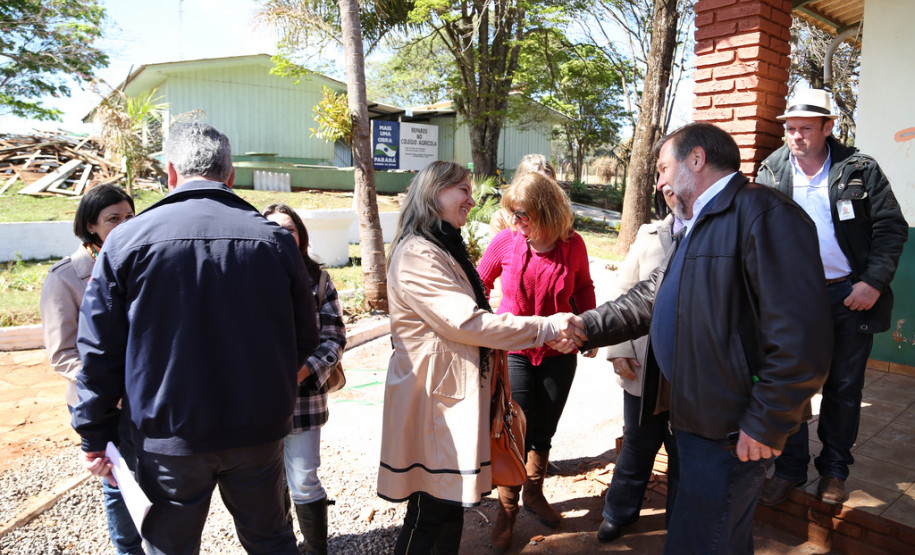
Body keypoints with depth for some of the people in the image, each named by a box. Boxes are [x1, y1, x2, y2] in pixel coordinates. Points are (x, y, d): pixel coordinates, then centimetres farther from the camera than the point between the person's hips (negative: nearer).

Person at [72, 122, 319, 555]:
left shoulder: (126, 240, -8)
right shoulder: (275, 240, -5)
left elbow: (100, 352, -4)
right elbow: (305, 341, 2)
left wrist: (95, 437, 7)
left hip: (170, 438, -1)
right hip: (260, 430, 1)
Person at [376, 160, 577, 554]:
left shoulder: (445, 249, 17)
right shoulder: (416, 255, -17)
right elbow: (466, 322, -23)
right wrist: (546, 329, -17)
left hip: (457, 395, 10)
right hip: (433, 399, -10)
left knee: (452, 502, 17)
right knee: (431, 512, 1)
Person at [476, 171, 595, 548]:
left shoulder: (573, 244, -7)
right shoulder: (506, 241, -10)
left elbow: (584, 288, 11)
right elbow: (480, 284, 5)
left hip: (558, 352, 2)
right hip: (514, 351, -2)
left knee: (544, 431, 15)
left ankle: (534, 493, 39)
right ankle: (507, 511, 22)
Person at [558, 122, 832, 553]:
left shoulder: (763, 214, -19)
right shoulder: (700, 225, 16)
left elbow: (801, 336, -25)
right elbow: (652, 296, 19)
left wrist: (766, 425, -21)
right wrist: (589, 327, 7)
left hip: (730, 434, -9)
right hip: (695, 418, 10)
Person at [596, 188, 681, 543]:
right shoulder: (650, 235, 4)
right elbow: (623, 292, 6)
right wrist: (619, 349, -2)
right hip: (643, 366, 3)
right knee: (638, 444, 19)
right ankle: (619, 512, 42)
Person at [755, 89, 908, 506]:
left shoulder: (861, 170, -3)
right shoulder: (771, 173, 2)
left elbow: (891, 227, -1)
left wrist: (874, 282, -11)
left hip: (852, 296, -1)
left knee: (844, 388, 11)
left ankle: (834, 469, 29)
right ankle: (790, 468, 23)